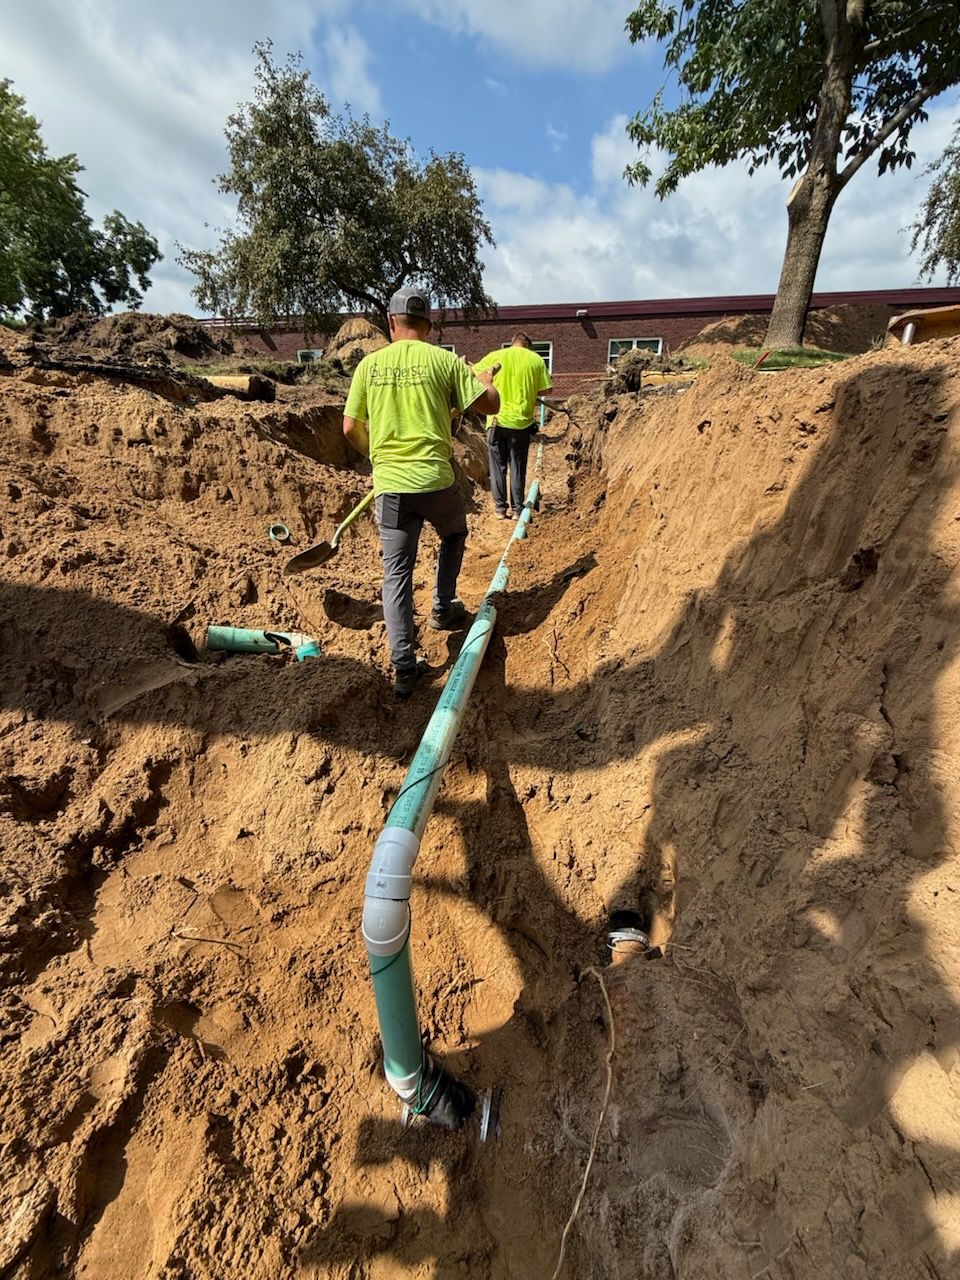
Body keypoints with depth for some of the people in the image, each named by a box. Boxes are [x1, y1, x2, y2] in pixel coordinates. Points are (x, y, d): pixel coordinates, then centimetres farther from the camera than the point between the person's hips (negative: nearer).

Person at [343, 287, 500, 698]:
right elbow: (490, 404, 1)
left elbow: (351, 428, 8)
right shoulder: (443, 360, 0)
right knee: (454, 535, 30)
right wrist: (485, 380, 24)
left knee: (396, 574, 6)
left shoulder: (369, 364, 7)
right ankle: (443, 608, 34)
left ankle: (403, 667, 4)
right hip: (435, 480, -1)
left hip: (389, 484, 2)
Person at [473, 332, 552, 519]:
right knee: (518, 466, 10)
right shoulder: (536, 359, 2)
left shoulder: (494, 356, 2)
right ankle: (517, 508, 12)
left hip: (498, 419, 0)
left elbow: (473, 374, 4)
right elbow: (546, 389, 0)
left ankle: (500, 508, 10)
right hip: (522, 421, 0)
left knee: (498, 465, 9)